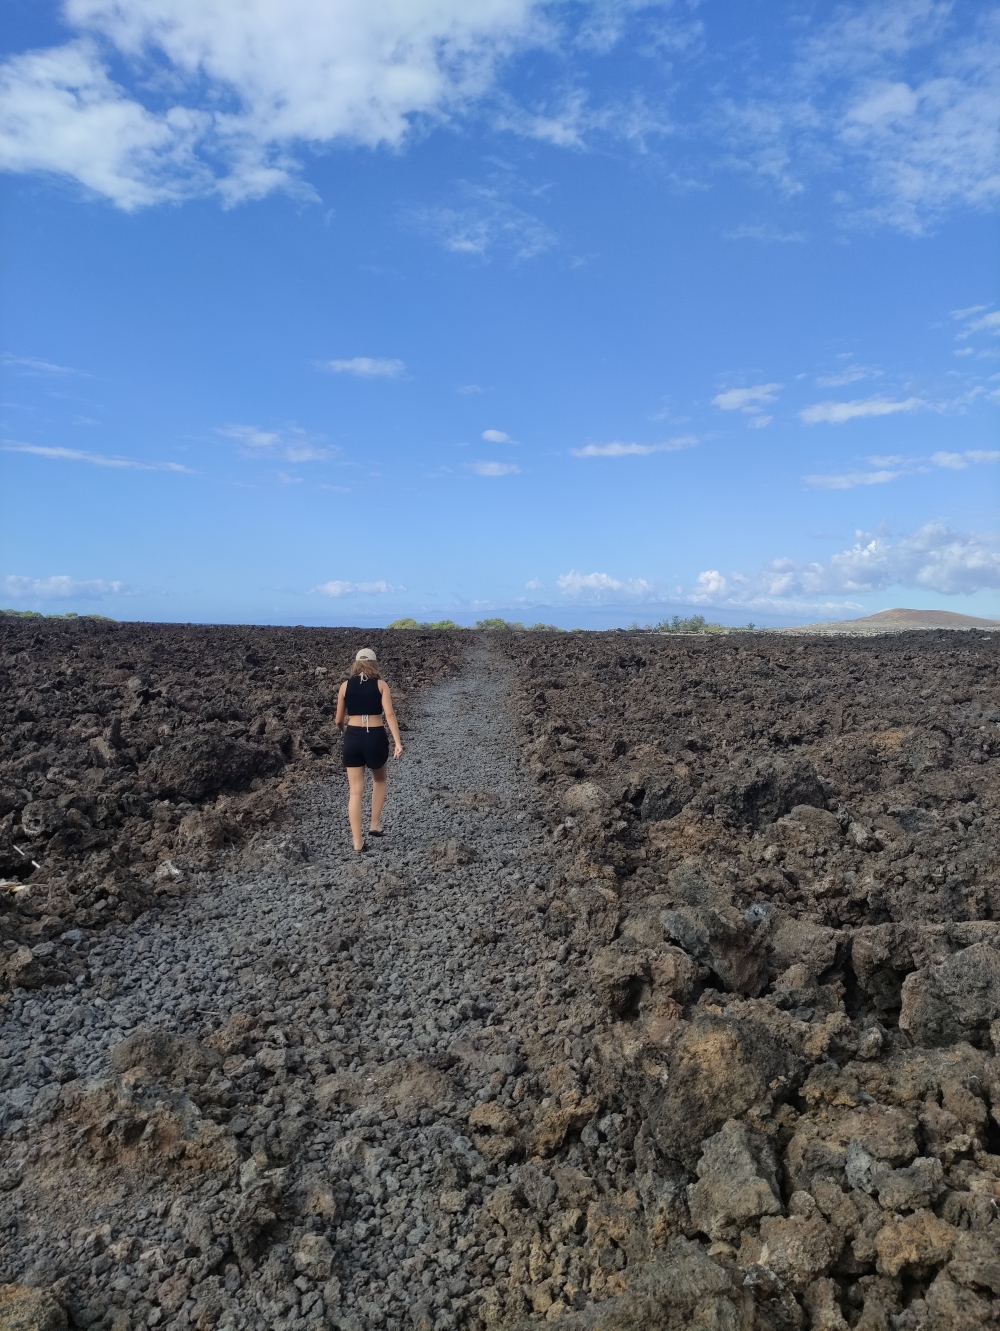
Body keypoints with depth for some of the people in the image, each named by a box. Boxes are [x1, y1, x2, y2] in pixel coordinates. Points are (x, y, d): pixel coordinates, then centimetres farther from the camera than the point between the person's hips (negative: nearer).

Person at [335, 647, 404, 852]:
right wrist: (398, 743, -13)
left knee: (355, 791, 7)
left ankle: (357, 843, 8)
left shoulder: (346, 685, 5)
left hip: (353, 737, 1)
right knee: (379, 780, 28)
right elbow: (389, 714, -11)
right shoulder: (380, 684, 0)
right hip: (375, 737, -1)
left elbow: (339, 720, 11)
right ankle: (375, 825, 26)